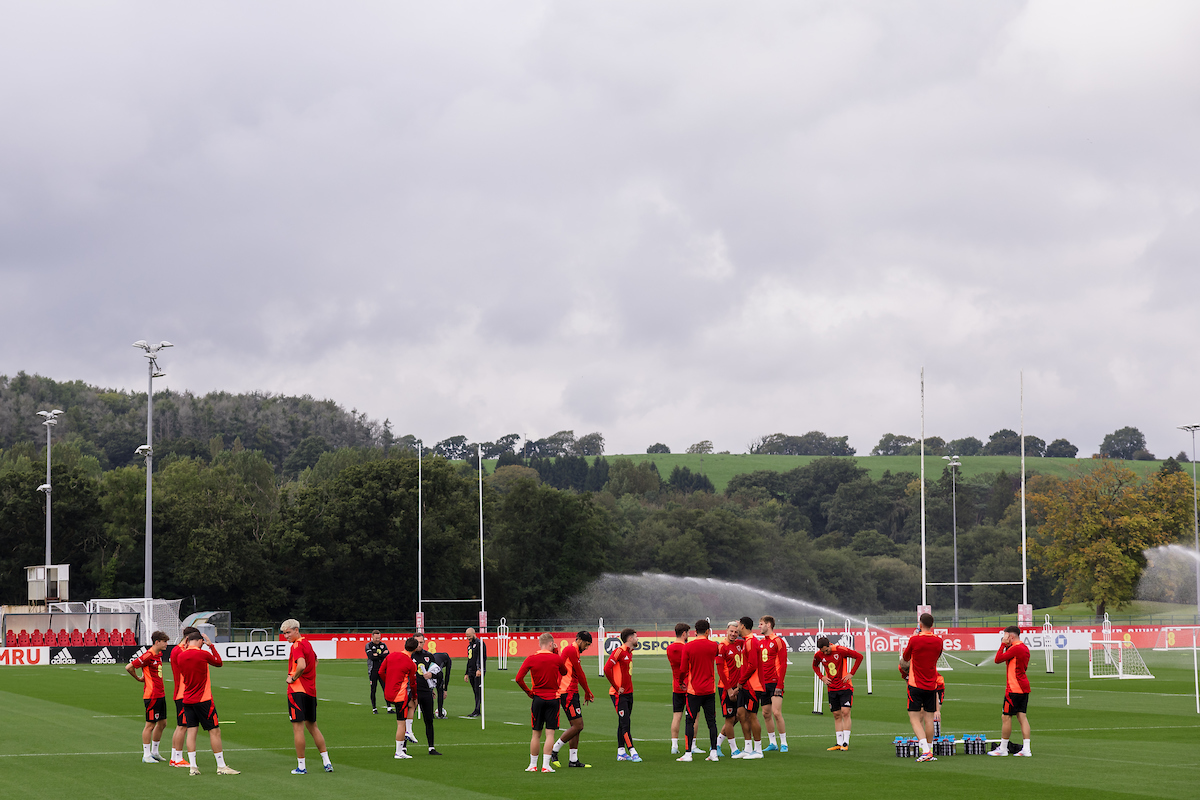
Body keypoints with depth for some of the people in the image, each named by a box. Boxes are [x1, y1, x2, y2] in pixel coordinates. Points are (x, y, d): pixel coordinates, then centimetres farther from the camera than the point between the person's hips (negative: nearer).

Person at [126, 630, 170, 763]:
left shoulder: (159, 655, 12)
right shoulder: (148, 655, -16)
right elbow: (129, 667, -19)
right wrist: (139, 678, -5)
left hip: (160, 695, 9)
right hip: (151, 696, -9)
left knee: (162, 723, 13)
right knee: (150, 725, -4)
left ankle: (154, 752, 24)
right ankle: (146, 755, 2)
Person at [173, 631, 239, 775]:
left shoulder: (180, 656, 2)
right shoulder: (203, 654, -11)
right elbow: (218, 662, 6)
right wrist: (211, 645, 14)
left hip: (187, 700, 5)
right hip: (203, 699, -5)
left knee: (191, 731, 6)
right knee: (215, 731, 1)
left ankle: (192, 766, 0)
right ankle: (221, 766, 2)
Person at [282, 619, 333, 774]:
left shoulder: (297, 646, -13)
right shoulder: (307, 643, 16)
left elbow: (302, 665, -30)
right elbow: (314, 660, 36)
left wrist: (292, 678, -14)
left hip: (297, 690, -9)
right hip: (311, 690, 9)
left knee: (298, 727, -5)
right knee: (312, 726, 17)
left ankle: (301, 766, -5)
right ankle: (327, 762, 16)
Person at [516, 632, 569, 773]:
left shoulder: (531, 659, -3)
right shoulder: (556, 659, -4)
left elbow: (519, 678, -9)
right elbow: (564, 672, 16)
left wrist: (528, 692, 3)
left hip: (538, 698, 1)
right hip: (553, 698, -1)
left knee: (536, 734, 10)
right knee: (550, 733, -1)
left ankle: (533, 764, 14)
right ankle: (545, 765, -7)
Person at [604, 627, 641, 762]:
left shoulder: (629, 653, 15)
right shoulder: (619, 651, -13)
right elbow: (607, 669, -22)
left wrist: (629, 687, 13)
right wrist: (616, 687, -17)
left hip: (628, 693, 9)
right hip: (619, 695, -9)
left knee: (623, 723, 12)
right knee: (625, 723, -10)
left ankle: (621, 752, 16)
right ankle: (632, 752, -13)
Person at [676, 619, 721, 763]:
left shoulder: (688, 647, -7)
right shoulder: (713, 646, -1)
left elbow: (683, 669, -2)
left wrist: (684, 681, 15)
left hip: (694, 690, -2)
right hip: (709, 689, 2)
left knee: (690, 721, 1)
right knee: (711, 721, 7)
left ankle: (688, 753, -3)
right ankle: (713, 752, 5)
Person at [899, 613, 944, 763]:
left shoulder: (915, 640, -12)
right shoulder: (939, 641, -1)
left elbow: (905, 658, 3)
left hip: (916, 684, -4)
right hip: (932, 685, 4)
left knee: (915, 719, -3)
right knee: (929, 719, 10)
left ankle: (926, 751, -18)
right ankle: (929, 752, 11)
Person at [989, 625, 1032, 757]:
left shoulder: (1015, 648, -16)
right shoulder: (1025, 648, 14)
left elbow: (998, 659, -15)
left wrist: (1003, 644, -6)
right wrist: (1007, 646, 15)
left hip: (1014, 688, -9)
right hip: (1024, 688, 9)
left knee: (1006, 717, 0)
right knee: (1022, 717, 7)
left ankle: (1003, 749, 6)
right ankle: (1026, 749, 1)